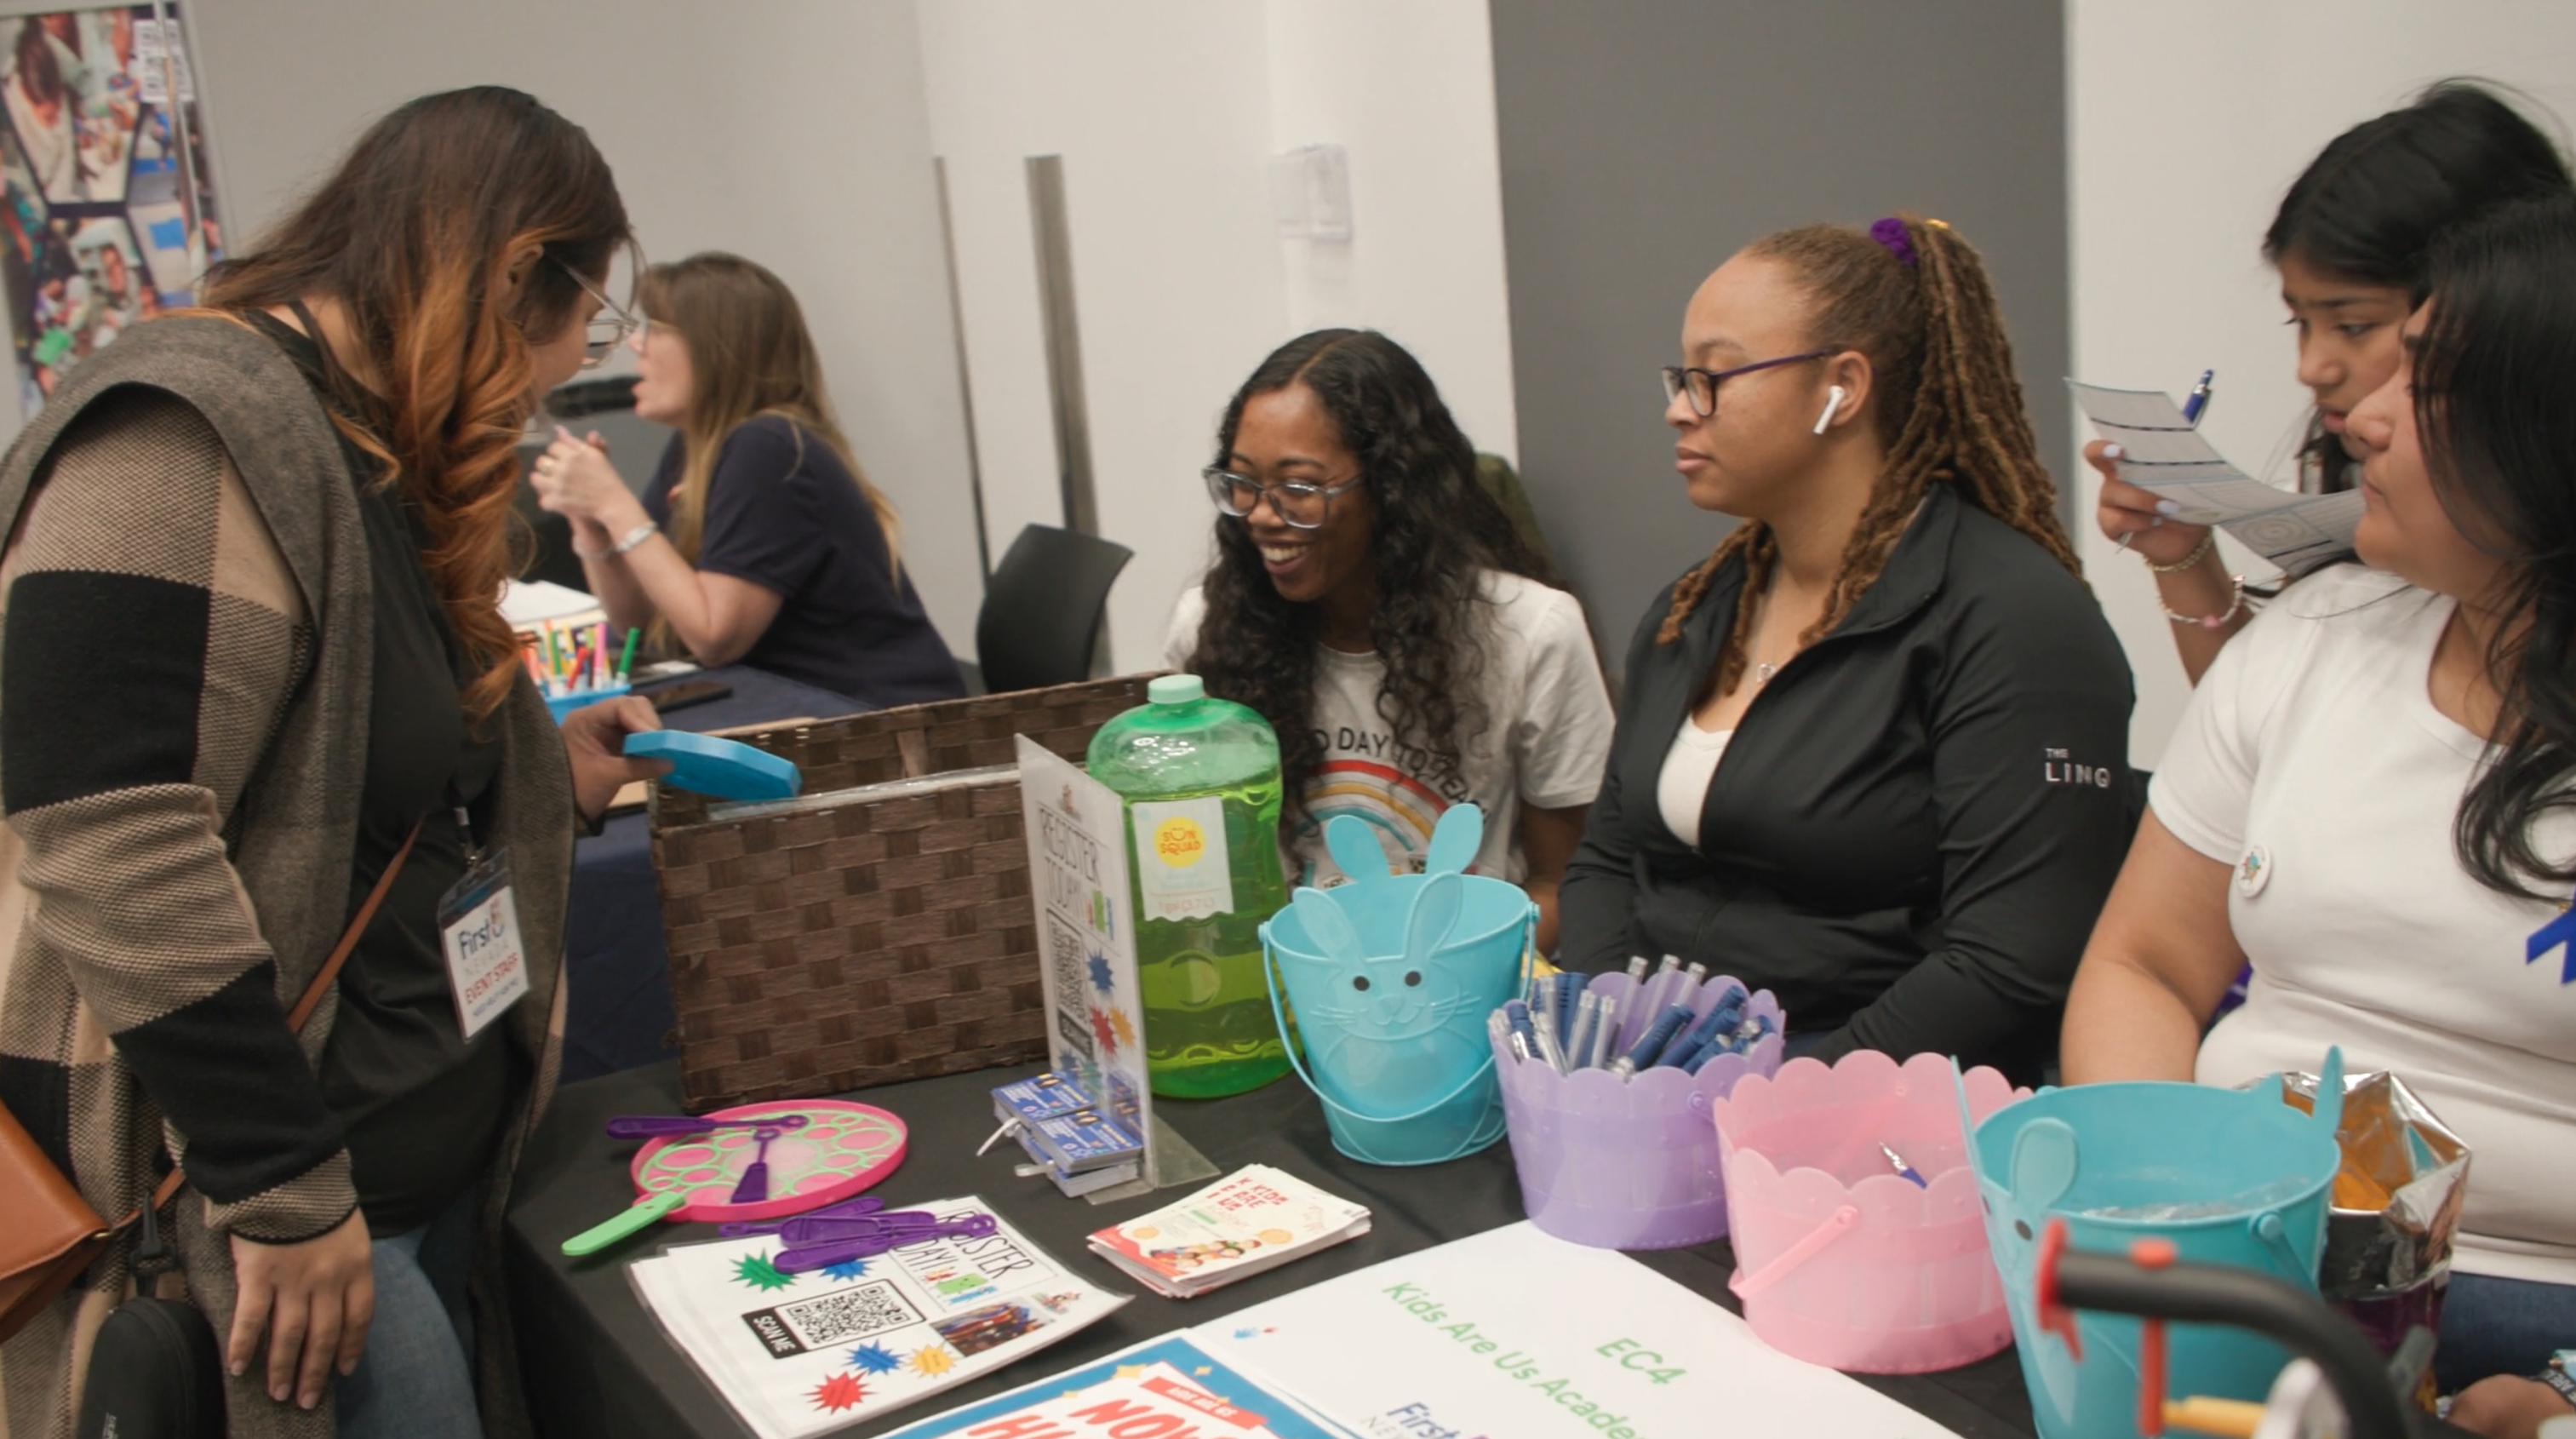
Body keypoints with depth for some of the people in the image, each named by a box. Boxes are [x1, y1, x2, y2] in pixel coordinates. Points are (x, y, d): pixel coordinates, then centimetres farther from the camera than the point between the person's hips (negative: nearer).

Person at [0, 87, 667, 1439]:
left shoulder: (368, 455, 14)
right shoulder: (186, 444, -18)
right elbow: (113, 855, -26)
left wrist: (545, 773, 9)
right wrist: (285, 1195, -24)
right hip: (268, 1214, -9)